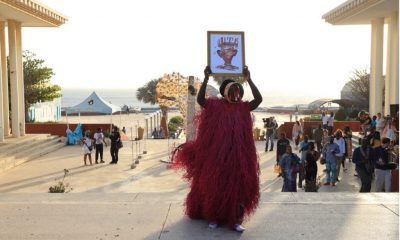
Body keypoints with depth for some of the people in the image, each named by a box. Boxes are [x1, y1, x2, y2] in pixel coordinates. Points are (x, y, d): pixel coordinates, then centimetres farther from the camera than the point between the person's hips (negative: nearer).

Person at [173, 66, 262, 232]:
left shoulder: (243, 107, 6)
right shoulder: (215, 105, -2)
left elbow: (258, 99, -6)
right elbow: (200, 99, -17)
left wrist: (248, 79, -9)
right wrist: (206, 78, -21)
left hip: (239, 155, 3)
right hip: (217, 154, -2)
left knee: (238, 185, 3)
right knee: (215, 184, 7)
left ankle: (235, 220, 12)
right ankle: (213, 217, 21)